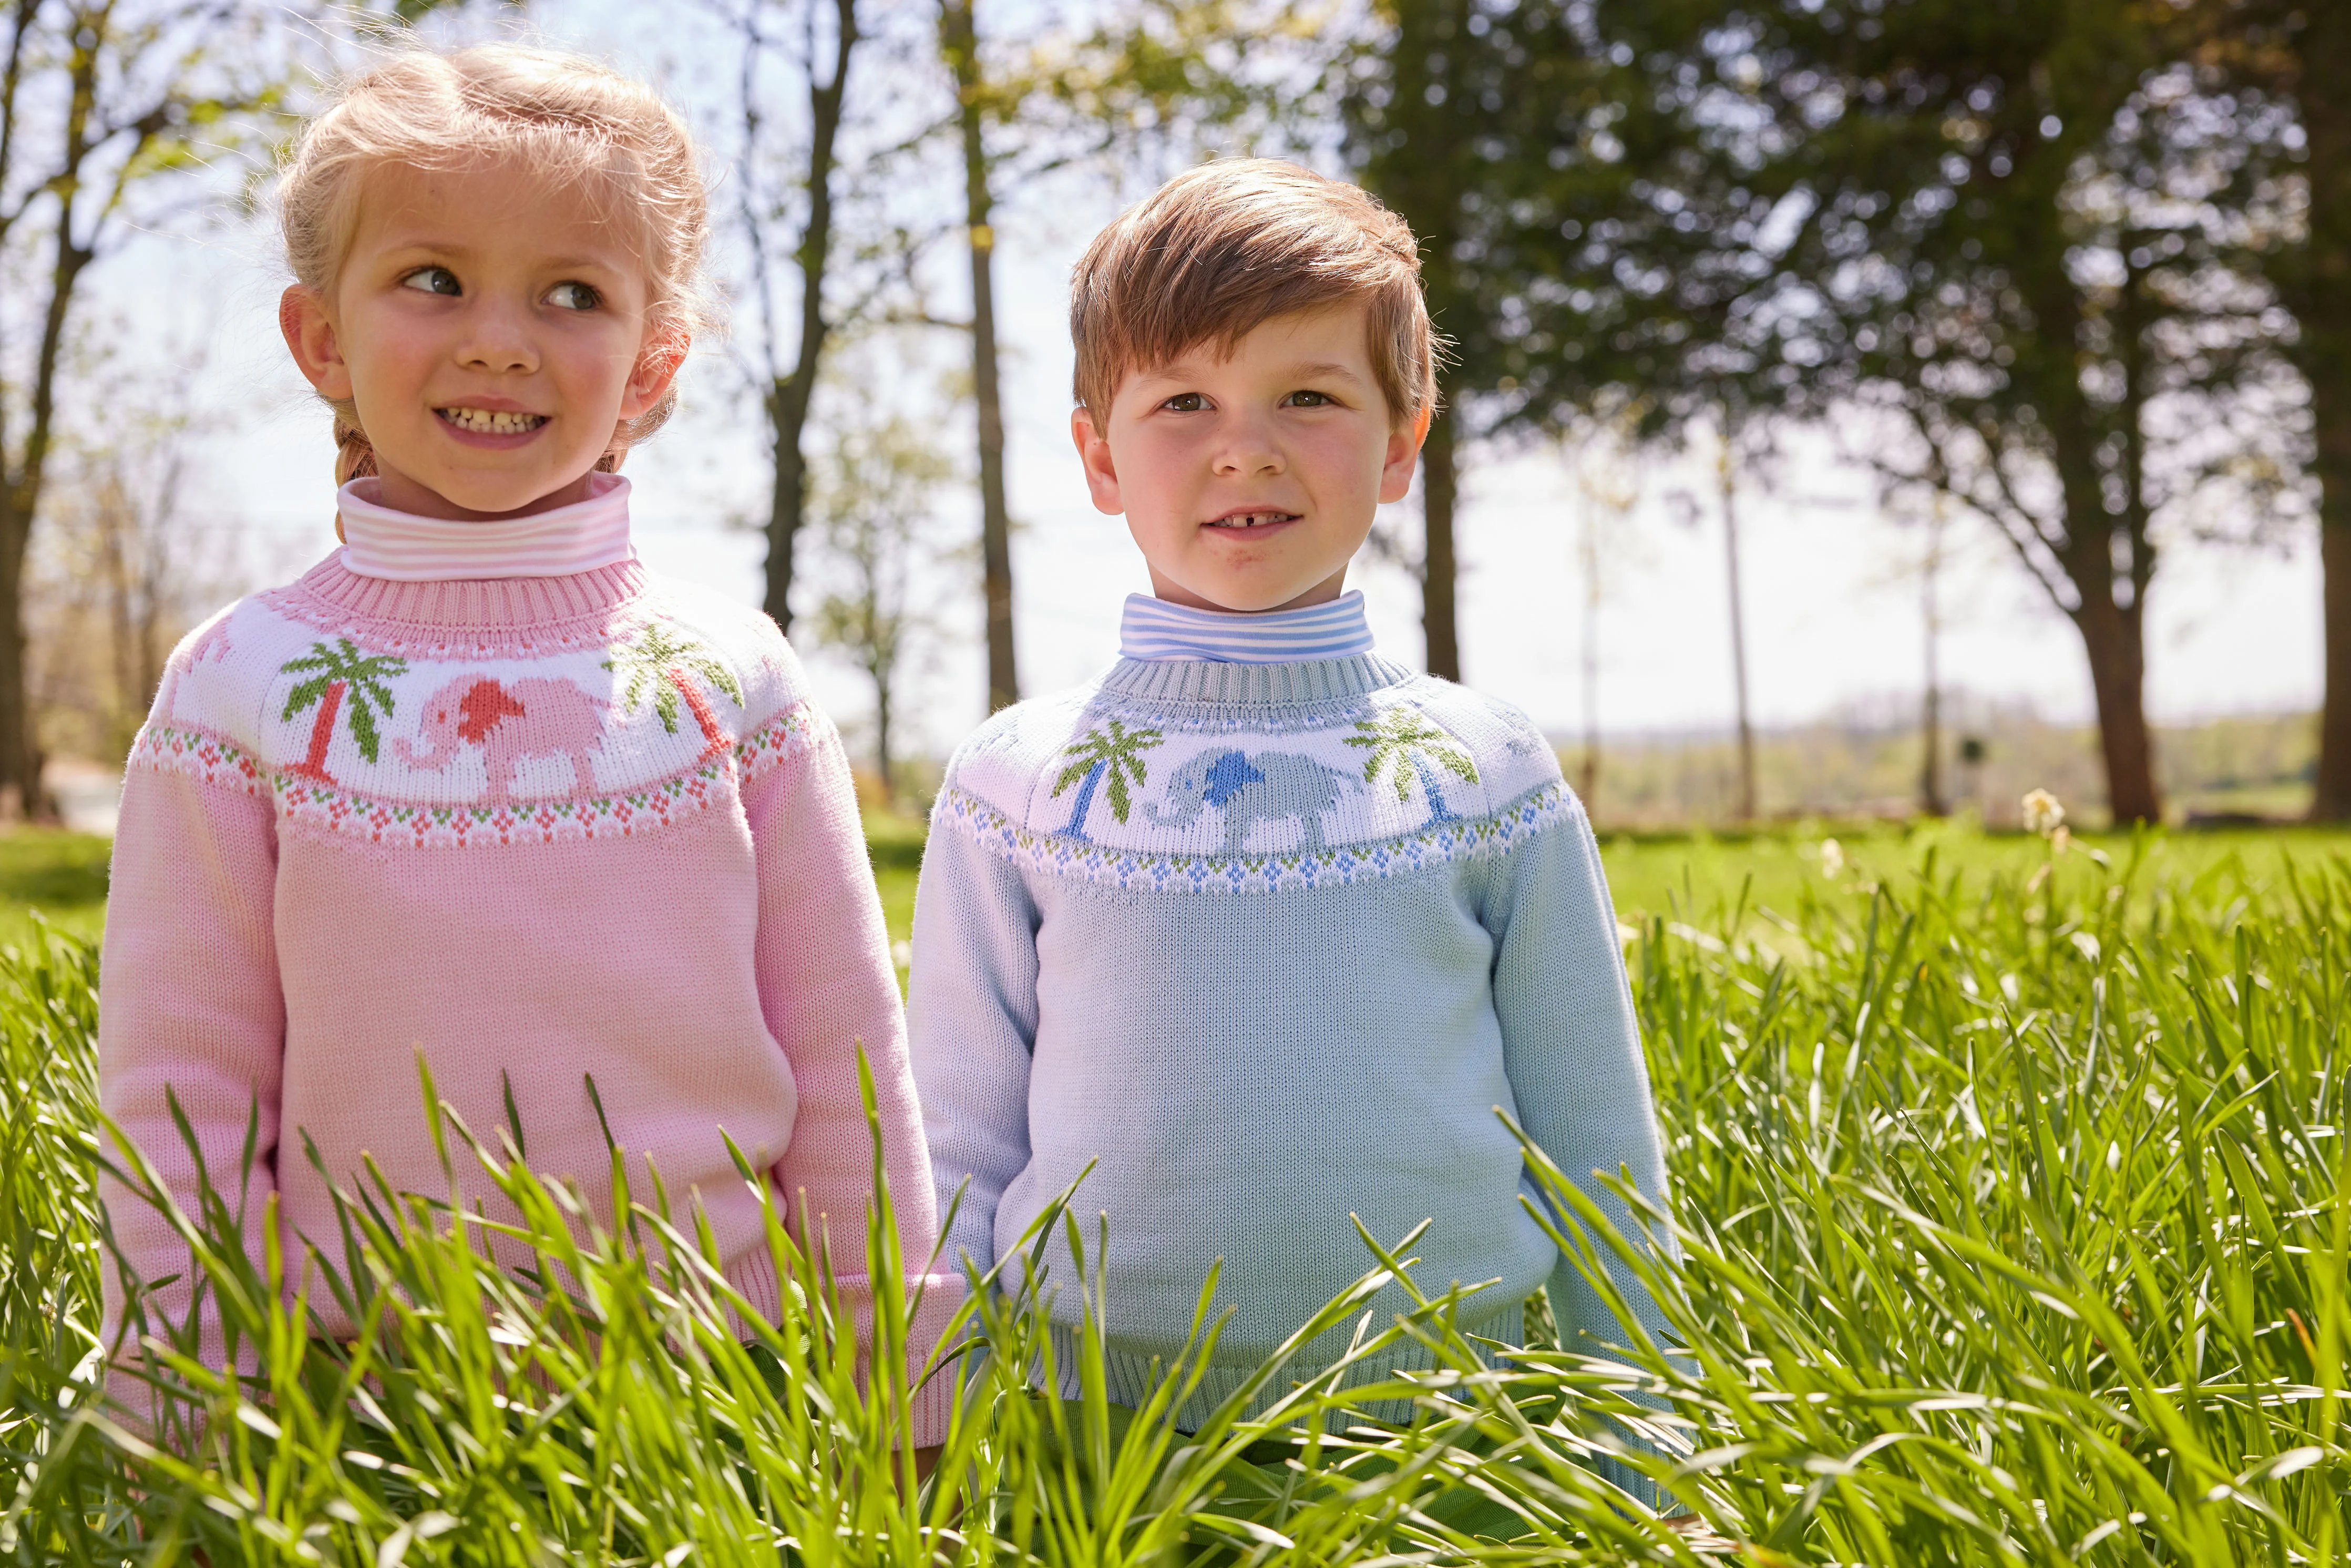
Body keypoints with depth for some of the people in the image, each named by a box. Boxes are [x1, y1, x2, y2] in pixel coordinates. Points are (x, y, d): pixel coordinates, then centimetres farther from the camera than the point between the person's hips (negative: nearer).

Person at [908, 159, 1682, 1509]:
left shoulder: (1490, 776, 3)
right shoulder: (1013, 785, 3)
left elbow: (1599, 1165, 8)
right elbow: (955, 1172, 8)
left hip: (1444, 1438, 0)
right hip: (1087, 1442, 0)